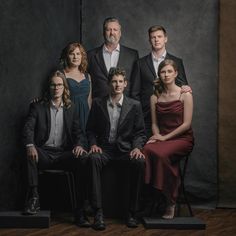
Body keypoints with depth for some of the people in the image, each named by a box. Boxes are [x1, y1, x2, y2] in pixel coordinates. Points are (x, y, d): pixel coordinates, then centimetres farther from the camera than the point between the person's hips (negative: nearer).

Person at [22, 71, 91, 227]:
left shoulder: (71, 109, 17)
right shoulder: (38, 107, 10)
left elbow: (78, 132, 11)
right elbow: (28, 128, -4)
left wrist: (79, 145, -13)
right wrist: (30, 146, -26)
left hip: (64, 154, 1)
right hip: (44, 153, -1)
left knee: (83, 158, -30)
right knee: (29, 154, -35)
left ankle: (80, 209, -27)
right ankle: (34, 197, -28)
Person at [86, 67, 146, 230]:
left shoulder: (134, 105, 6)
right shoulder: (98, 103, 8)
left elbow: (140, 132, 6)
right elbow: (90, 129, 12)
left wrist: (137, 147, -13)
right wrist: (93, 144, -6)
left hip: (125, 149, 0)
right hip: (104, 148, 0)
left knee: (140, 162, -32)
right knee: (93, 158, -35)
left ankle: (132, 212, -21)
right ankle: (98, 212, -34)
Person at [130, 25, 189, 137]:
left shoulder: (177, 62, 11)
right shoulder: (140, 63, 10)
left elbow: (183, 86, 11)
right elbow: (134, 92, 10)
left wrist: (185, 88, -12)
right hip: (147, 117, 0)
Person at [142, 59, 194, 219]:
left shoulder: (185, 95, 0)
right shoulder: (155, 97, 13)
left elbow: (187, 124, -7)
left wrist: (165, 137, -12)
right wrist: (157, 136, -6)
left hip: (182, 138, -3)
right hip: (162, 138, 4)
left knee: (160, 153, -34)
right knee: (147, 150, -32)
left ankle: (170, 203, -19)